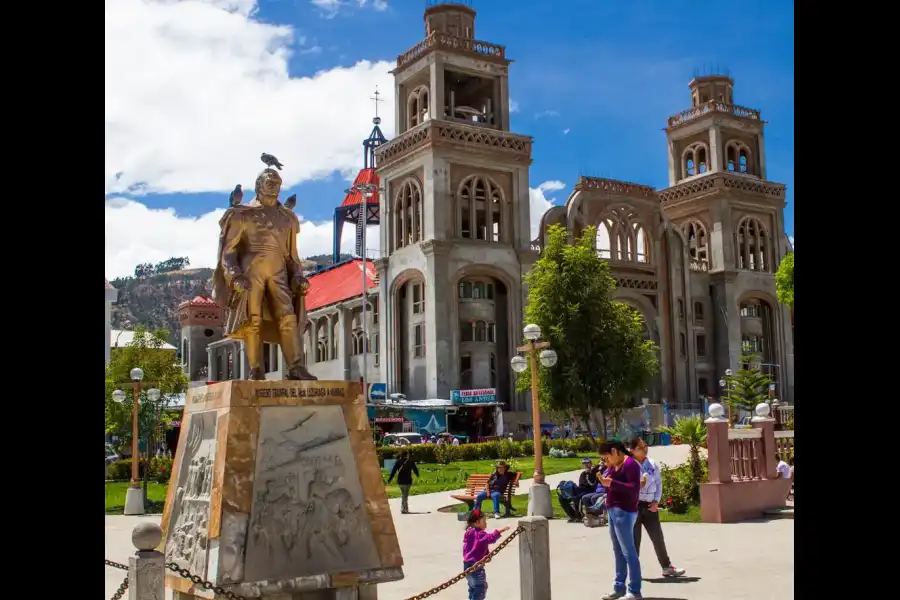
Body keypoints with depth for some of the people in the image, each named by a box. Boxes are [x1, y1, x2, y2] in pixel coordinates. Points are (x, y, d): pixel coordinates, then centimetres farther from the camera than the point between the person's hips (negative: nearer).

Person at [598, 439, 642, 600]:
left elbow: (634, 489, -21)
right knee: (618, 551, 13)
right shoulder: (614, 465, 14)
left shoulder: (630, 464, -13)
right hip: (613, 511, 9)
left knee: (628, 551, -5)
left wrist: (612, 483, -25)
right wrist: (605, 481, 3)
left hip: (624, 512, -9)